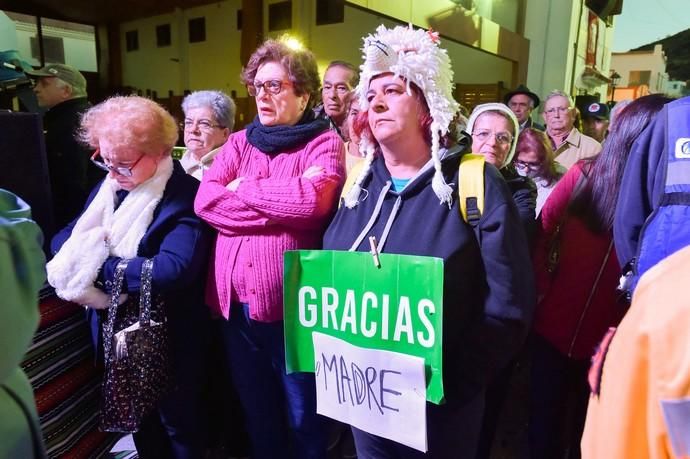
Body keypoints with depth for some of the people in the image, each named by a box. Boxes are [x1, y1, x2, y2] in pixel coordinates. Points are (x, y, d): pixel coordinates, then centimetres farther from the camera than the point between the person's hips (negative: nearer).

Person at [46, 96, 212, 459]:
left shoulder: (185, 196, -21)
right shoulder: (109, 186, 4)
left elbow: (174, 269, -33)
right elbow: (65, 237, 3)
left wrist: (100, 268, -26)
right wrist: (76, 257, -20)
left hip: (166, 340, -7)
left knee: (178, 426, 15)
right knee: (137, 422, 27)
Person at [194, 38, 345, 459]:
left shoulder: (324, 142, -4)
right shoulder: (239, 142, 10)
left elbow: (312, 201, -23)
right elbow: (205, 201, -5)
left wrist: (242, 188, -9)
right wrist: (282, 205, -15)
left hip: (291, 303, -4)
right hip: (234, 303, 5)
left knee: (303, 417, 14)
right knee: (256, 413, 23)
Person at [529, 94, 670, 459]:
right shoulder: (585, 175, -11)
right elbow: (540, 233, -4)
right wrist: (542, 289, -10)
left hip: (613, 342, 1)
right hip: (556, 326, 0)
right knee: (545, 422, 17)